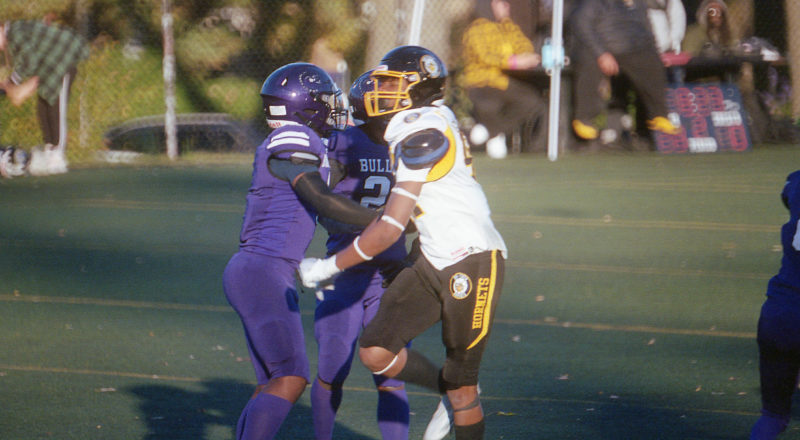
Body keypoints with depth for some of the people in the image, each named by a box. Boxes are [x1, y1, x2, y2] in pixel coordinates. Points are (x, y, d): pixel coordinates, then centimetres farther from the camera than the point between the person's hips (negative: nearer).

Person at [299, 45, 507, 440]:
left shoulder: (423, 132, -18)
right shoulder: (415, 128, 10)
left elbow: (390, 228, -19)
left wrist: (329, 266, -11)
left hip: (472, 263, -9)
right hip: (434, 262, 9)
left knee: (461, 389, -1)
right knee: (376, 352, -2)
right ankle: (452, 392, 18)